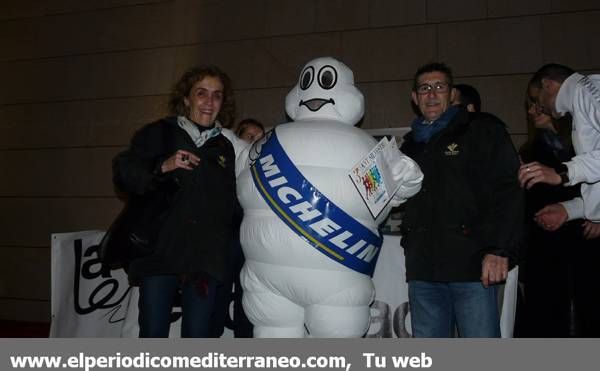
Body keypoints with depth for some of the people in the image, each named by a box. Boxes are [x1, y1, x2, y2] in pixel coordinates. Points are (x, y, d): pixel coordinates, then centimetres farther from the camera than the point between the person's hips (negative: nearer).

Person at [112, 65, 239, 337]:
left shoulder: (226, 147, 15)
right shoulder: (159, 134, 9)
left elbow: (233, 205, 21)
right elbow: (124, 172, -1)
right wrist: (162, 167, -14)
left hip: (206, 257, 2)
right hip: (160, 252, -1)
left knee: (196, 337, 5)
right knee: (152, 335, 3)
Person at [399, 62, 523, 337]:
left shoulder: (482, 129, 6)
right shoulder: (411, 143, 22)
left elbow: (508, 190, -4)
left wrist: (499, 250, -14)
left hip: (472, 265, -5)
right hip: (422, 270, 5)